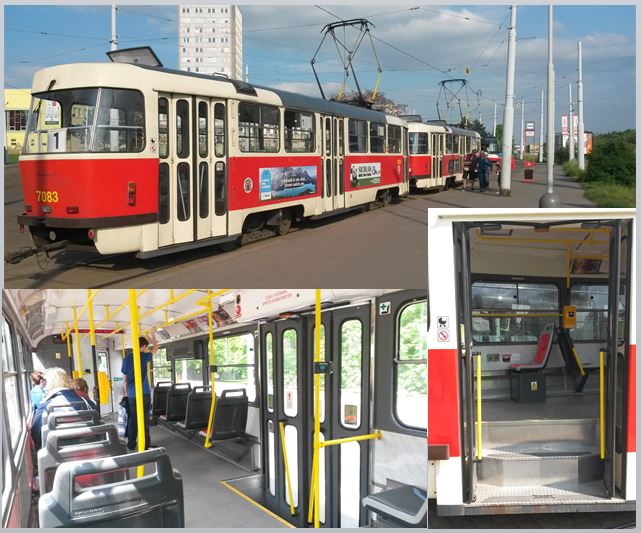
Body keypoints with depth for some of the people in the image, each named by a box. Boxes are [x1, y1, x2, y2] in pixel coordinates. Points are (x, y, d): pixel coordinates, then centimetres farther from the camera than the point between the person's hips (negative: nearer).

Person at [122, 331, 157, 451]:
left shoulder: (127, 358, 5)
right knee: (144, 419, 0)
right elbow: (155, 349, 15)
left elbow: (124, 378, 9)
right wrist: (153, 335, 27)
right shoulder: (144, 356, -5)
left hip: (132, 393, 4)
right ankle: (145, 444, 1)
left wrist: (126, 393, 18)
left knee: (133, 418, 11)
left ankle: (131, 444, 15)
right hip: (144, 392, -4)